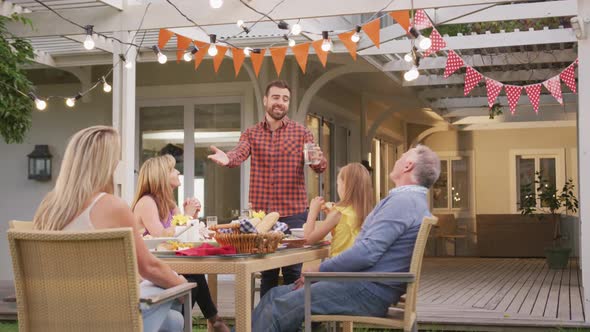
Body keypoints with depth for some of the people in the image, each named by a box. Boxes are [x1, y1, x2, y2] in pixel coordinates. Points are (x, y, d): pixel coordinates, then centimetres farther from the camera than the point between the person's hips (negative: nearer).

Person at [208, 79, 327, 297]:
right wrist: (227, 159, -36)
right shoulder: (251, 134, 7)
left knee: (293, 273, 1)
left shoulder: (301, 133, 4)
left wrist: (318, 161, -30)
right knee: (266, 273, 10)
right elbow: (239, 154, -12)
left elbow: (319, 166, -5)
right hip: (260, 213, 2)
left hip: (293, 213, -1)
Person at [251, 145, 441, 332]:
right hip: (365, 284, 10)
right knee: (275, 295, 7)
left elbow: (367, 252, -23)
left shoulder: (403, 201, -14)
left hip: (368, 291, -10)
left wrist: (320, 269, -11)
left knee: (279, 308, -13)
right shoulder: (410, 200, 21)